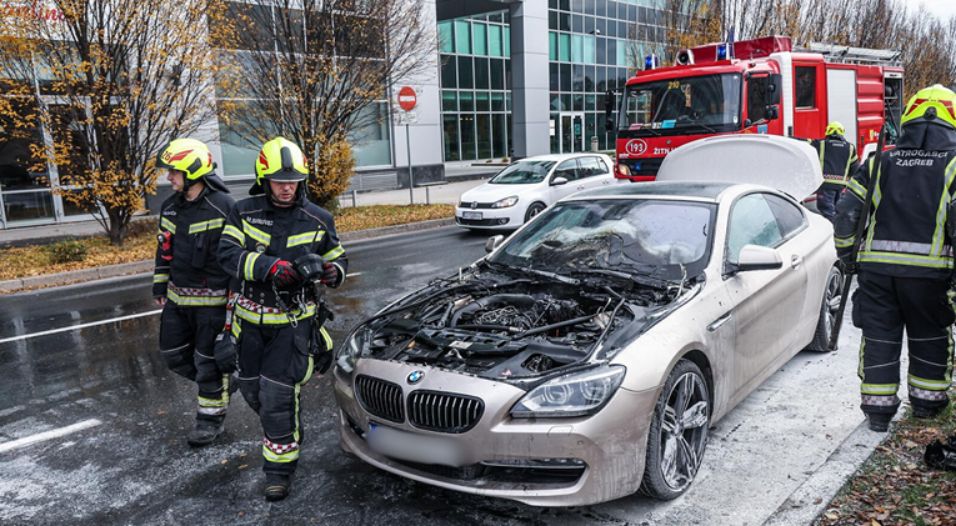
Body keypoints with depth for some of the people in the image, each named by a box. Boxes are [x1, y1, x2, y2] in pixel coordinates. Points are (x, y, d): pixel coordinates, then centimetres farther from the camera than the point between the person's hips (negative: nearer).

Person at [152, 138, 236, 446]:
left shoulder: (223, 207, -16)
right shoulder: (170, 207, 6)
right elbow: (164, 248, 17)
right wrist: (160, 285, 15)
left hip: (212, 299, -7)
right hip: (177, 297, 7)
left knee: (208, 360, 3)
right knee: (173, 354, 14)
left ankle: (211, 417, 21)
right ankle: (218, 383, 36)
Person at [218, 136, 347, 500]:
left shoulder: (318, 220, -2)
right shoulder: (245, 212, -2)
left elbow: (338, 259, 9)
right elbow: (227, 253, -15)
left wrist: (333, 272, -16)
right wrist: (269, 266, -31)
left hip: (293, 322, -3)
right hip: (251, 319, 3)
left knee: (277, 395, -8)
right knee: (251, 389, 16)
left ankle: (280, 468, 9)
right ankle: (288, 431, 45)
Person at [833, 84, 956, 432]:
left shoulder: (879, 164, 8)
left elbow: (847, 214, 4)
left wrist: (847, 257, 14)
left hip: (876, 267, 2)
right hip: (928, 270, -1)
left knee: (879, 336, 11)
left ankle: (878, 408, 15)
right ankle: (927, 400, 29)